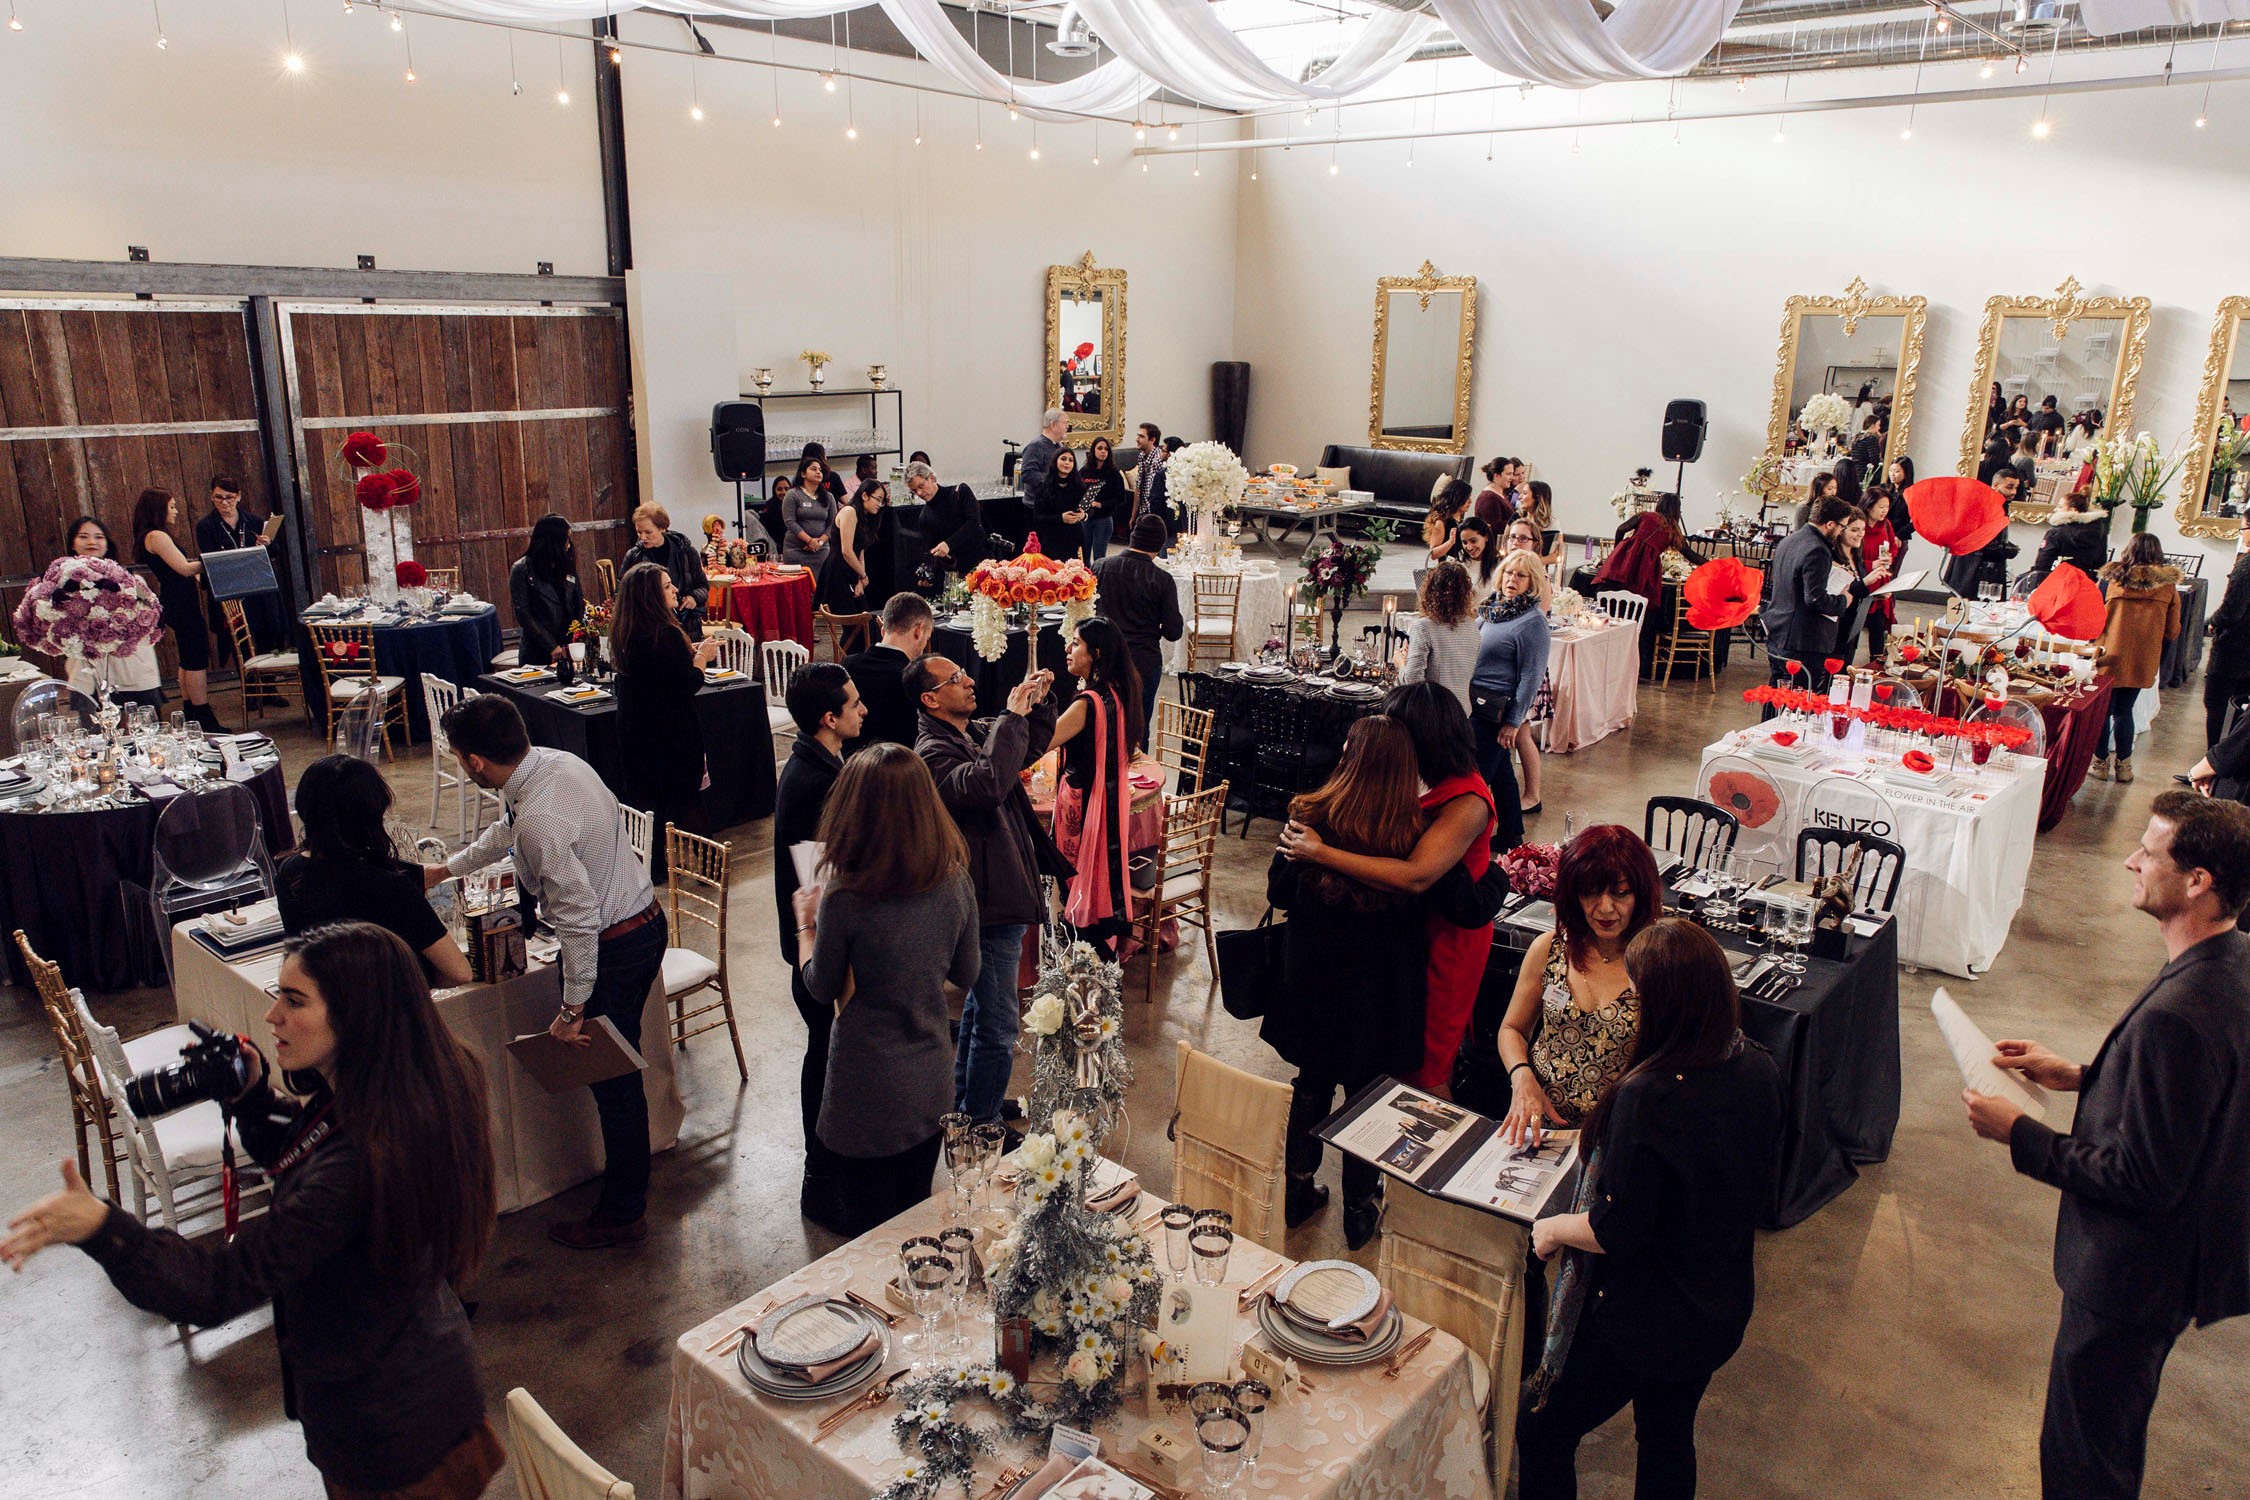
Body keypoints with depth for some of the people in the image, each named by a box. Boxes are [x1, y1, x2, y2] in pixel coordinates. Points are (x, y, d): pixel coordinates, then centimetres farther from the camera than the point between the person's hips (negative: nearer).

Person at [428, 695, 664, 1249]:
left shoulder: (540, 820, -29)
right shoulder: (556, 761, 1)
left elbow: (578, 918, -28)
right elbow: (507, 830, 22)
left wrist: (571, 1009, -20)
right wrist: (448, 868, 35)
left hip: (613, 946, -9)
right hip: (645, 918, 9)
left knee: (612, 1080, 7)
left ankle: (622, 1214, 23)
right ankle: (629, 1179, 41)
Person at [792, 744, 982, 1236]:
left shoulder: (844, 898, -23)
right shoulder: (956, 883, -11)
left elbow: (822, 989, -7)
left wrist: (806, 922, 9)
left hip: (866, 1095, -4)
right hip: (931, 1087, 5)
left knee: (868, 1237, 15)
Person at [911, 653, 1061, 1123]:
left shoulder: (975, 732, 6)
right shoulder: (933, 753, -22)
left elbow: (1032, 745, 20)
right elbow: (987, 782, -41)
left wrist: (1039, 704, 2)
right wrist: (1012, 717, -31)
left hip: (1001, 894, 10)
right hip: (989, 907, -10)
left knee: (979, 1007, 24)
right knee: (997, 1024, 0)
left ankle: (965, 1102, 41)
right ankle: (980, 1125, 14)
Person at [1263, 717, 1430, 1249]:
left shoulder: (1308, 817, -16)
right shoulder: (1417, 833, -20)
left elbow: (1278, 891, -4)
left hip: (1313, 979, 2)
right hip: (1381, 987, -1)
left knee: (1312, 1085, 22)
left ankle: (1298, 1191, 36)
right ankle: (1360, 1210, 31)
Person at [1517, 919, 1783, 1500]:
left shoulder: (1648, 1098, -34)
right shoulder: (1760, 1071, -10)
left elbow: (1618, 1231, -27)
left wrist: (1552, 1229, -7)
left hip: (1640, 1319, -7)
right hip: (1722, 1309, 7)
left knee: (1541, 1431, 15)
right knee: (1669, 1436, 28)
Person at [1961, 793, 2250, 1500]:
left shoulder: (2176, 1016, -35)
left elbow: (2143, 1181, -27)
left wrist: (2018, 1133, -18)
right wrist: (2081, 1077, 7)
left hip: (2135, 1274, -9)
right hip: (2189, 1250, 9)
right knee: (2114, 1434, 31)